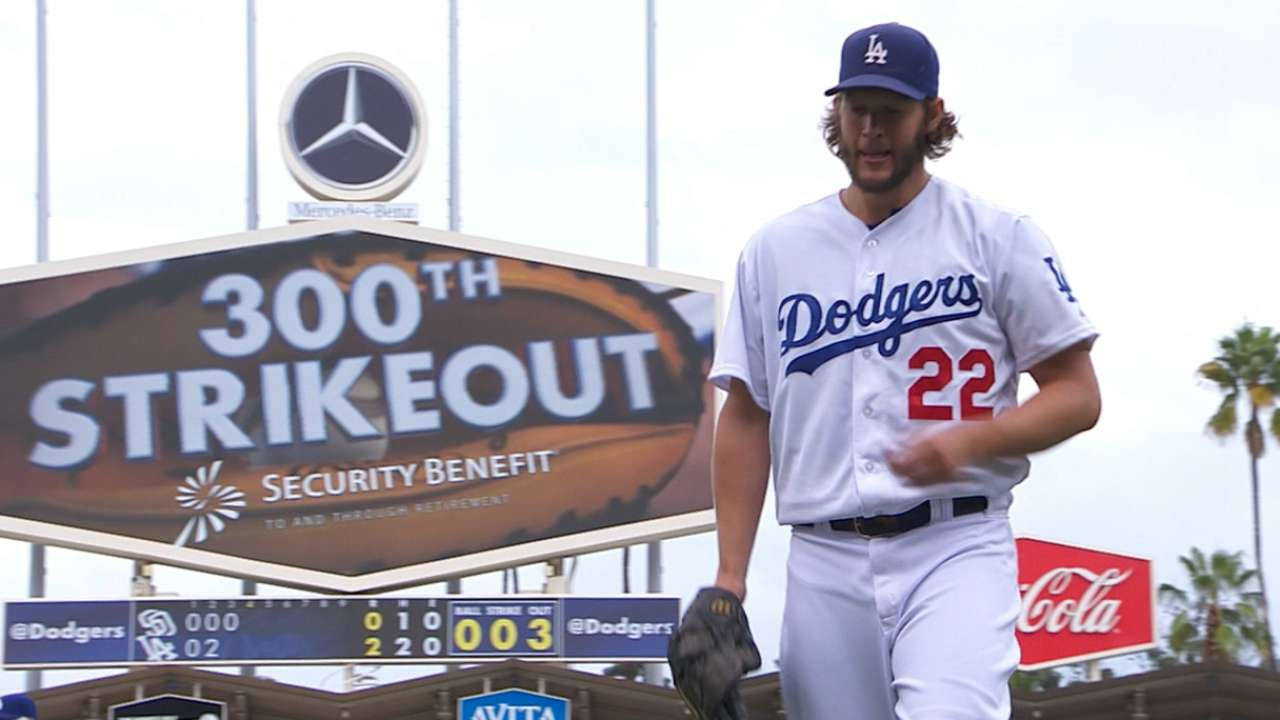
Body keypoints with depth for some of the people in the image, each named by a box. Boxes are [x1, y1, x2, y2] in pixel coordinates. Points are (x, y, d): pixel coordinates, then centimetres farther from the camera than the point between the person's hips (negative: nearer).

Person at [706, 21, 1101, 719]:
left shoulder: (999, 237, 5)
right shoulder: (775, 251, 14)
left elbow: (1078, 395, 3)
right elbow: (745, 419, 14)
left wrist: (966, 440, -15)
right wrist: (730, 575, 5)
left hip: (955, 549, -4)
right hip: (824, 562, 4)